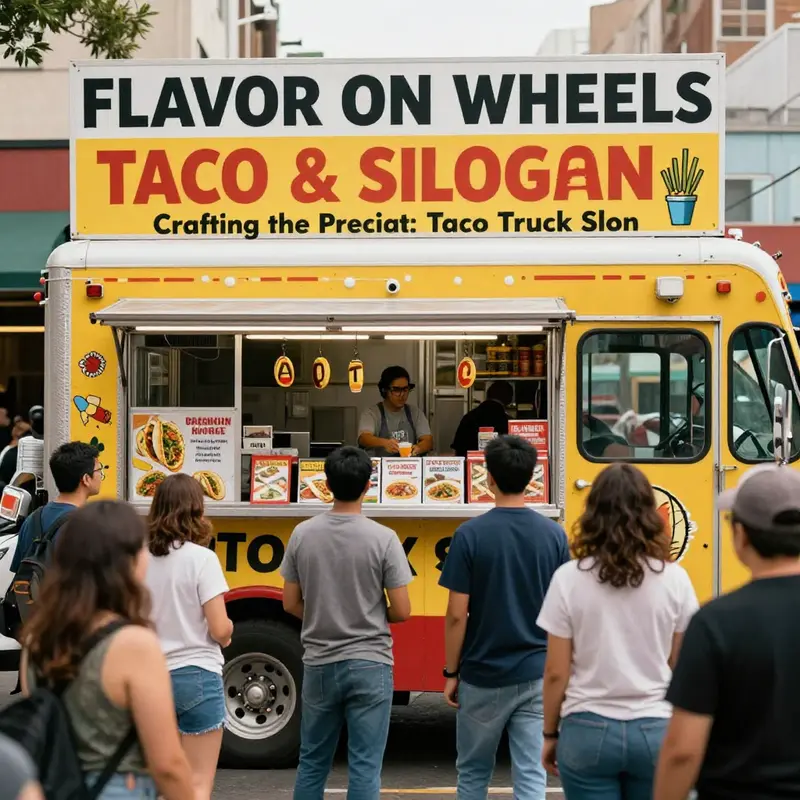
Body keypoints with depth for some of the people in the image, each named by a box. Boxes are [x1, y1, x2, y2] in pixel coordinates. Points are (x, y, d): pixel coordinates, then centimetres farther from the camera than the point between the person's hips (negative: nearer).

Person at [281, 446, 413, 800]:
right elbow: (401, 611, -8)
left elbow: (291, 604, 4)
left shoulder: (303, 534, -3)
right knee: (365, 767, 2)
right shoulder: (383, 538, -11)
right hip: (369, 665, -3)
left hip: (319, 665, 3)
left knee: (312, 762, 15)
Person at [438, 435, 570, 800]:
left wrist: (451, 672, 1)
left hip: (483, 676, -2)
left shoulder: (471, 534, -11)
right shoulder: (554, 535, -2)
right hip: (536, 674, 2)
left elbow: (457, 615, -10)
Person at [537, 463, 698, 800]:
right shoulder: (674, 579, -4)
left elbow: (556, 673, -4)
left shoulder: (569, 579, -8)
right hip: (655, 732, 1)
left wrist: (550, 734, 9)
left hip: (588, 731, -1)